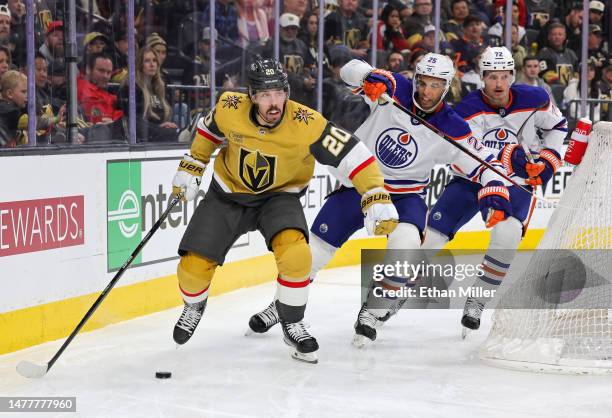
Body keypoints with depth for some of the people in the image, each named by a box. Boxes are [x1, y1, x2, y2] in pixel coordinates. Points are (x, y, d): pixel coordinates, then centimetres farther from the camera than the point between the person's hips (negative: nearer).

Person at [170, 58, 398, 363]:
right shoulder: (229, 109, -20)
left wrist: (377, 199, -32)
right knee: (194, 266, -6)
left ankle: (292, 325, -5)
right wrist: (191, 168, 6)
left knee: (294, 253, -31)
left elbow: (351, 153, -26)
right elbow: (210, 131, 4)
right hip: (228, 192, 2)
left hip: (279, 196, -2)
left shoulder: (305, 123, -29)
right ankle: (194, 306, 31)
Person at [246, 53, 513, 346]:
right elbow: (351, 70, -18)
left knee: (406, 243, -31)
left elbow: (484, 162, -11)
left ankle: (374, 311, -11)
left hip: (406, 195, -1)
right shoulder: (394, 90, -13)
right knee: (317, 245, 1)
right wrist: (369, 78, -40)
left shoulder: (452, 130, -13)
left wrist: (494, 192, -29)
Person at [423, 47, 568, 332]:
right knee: (433, 233, -10)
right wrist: (508, 154, -38)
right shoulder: (468, 108, -16)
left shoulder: (534, 99, -9)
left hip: (517, 182, 0)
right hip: (470, 179, 0)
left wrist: (547, 161, -1)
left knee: (506, 235, -27)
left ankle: (476, 302, -9)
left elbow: (557, 126, 11)